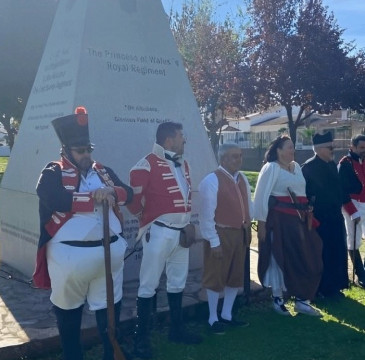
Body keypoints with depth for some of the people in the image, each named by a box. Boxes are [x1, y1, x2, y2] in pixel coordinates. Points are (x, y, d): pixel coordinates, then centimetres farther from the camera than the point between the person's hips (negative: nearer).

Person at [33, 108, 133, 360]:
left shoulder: (103, 171, 12)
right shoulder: (53, 174, -5)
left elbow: (128, 193, 4)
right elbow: (55, 200, -25)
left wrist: (112, 191, -18)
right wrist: (94, 197, -20)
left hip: (110, 250, 4)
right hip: (70, 254, -4)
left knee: (110, 307, 15)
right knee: (68, 310, 15)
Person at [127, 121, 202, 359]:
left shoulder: (183, 164, 12)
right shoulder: (147, 165, -15)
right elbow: (134, 196, -13)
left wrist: (188, 222, 15)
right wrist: (146, 217, 1)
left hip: (181, 231, 8)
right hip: (159, 232, -8)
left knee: (178, 282, 18)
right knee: (149, 284, 0)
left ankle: (177, 329, 33)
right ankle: (142, 338, 10)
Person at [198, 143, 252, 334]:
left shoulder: (243, 179, 9)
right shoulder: (211, 181, -15)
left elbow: (248, 206, 16)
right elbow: (207, 214, -17)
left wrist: (247, 229, 7)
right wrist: (214, 241, -18)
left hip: (240, 233, 8)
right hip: (221, 233, -7)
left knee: (236, 276, 15)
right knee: (216, 276, 3)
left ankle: (227, 315, 30)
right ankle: (213, 318, 18)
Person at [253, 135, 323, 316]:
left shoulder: (296, 167, 12)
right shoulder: (271, 168, -8)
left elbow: (302, 193, 16)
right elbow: (262, 196, -10)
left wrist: (307, 216, 11)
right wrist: (262, 223, -13)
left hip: (298, 219, 7)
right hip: (279, 219, -7)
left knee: (304, 259, 6)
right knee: (279, 258, 3)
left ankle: (301, 300, 16)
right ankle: (277, 299, 17)